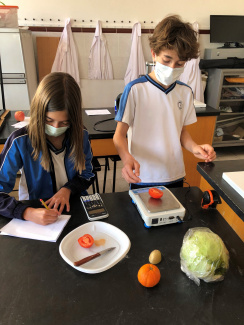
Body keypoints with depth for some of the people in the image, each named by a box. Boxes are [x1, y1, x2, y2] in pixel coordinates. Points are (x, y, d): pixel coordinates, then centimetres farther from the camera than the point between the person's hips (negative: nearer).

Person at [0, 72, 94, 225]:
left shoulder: (80, 135, -6)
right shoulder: (20, 142, -14)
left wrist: (67, 189, -12)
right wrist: (27, 213, -30)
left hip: (75, 207, 2)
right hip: (36, 210, -1)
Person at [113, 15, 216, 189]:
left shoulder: (185, 92, 3)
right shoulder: (135, 89, -13)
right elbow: (120, 134, -11)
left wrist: (194, 147, -6)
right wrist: (127, 158, -29)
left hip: (175, 176, 5)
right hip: (142, 179, -4)